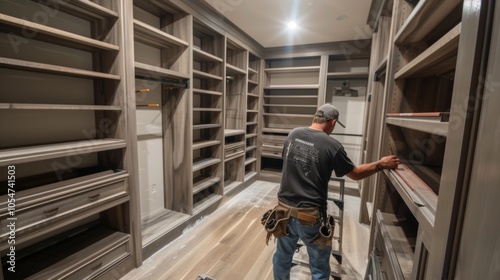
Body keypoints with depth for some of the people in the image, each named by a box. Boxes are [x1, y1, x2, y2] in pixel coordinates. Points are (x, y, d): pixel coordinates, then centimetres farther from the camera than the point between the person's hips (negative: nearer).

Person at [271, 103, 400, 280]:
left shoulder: (293, 134, 0)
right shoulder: (332, 145, -12)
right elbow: (355, 174, 2)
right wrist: (381, 164, 17)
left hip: (284, 209, 4)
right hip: (310, 215, -4)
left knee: (282, 257, 24)